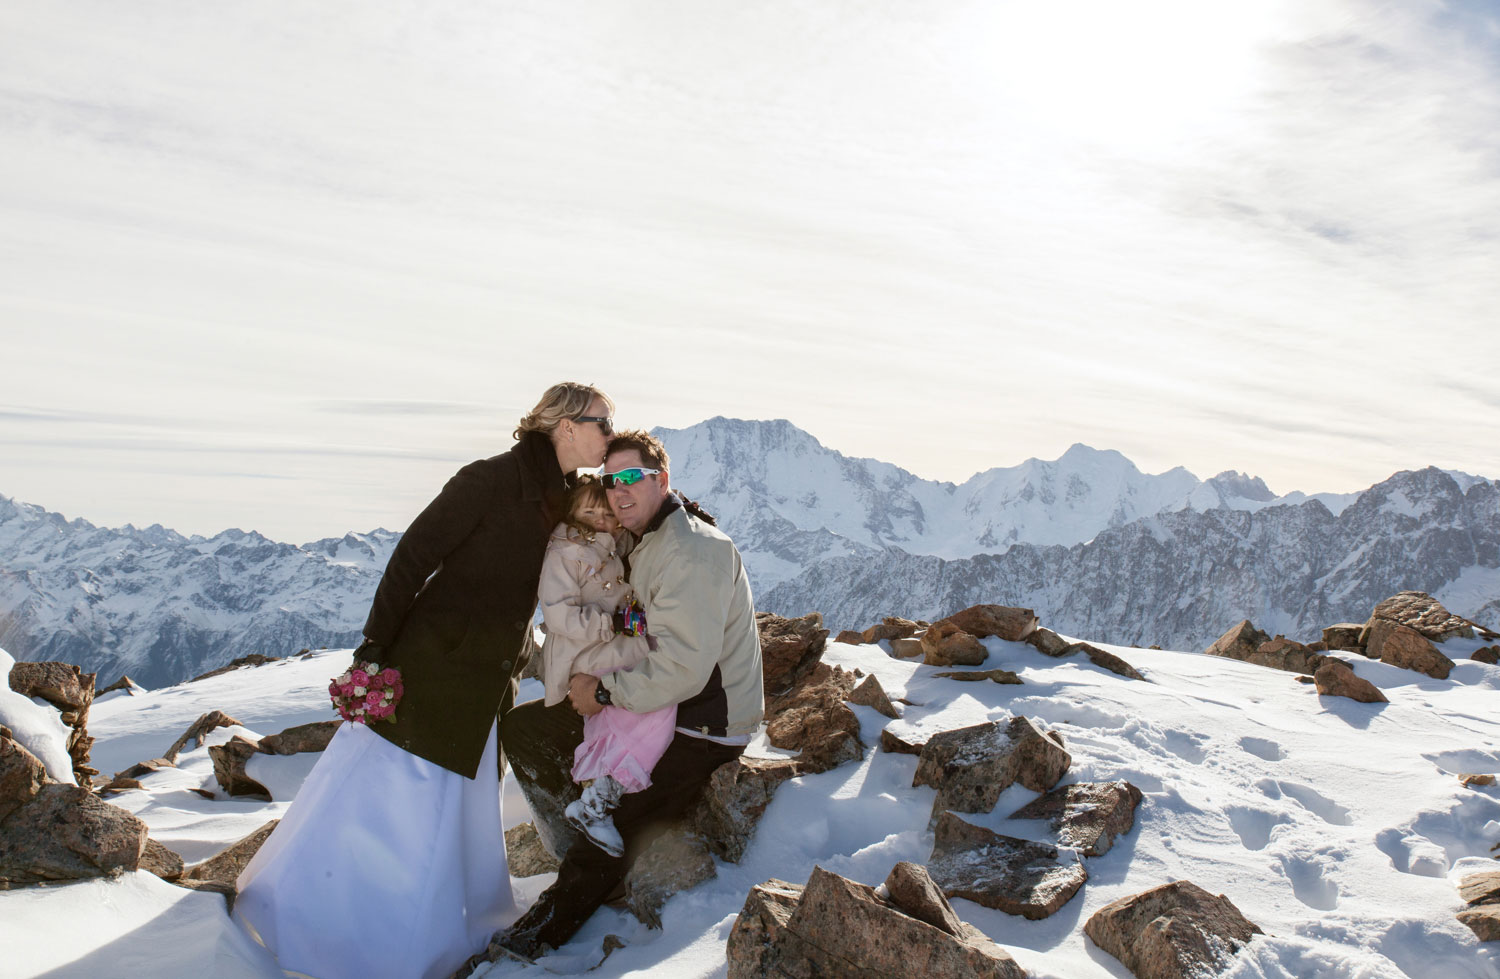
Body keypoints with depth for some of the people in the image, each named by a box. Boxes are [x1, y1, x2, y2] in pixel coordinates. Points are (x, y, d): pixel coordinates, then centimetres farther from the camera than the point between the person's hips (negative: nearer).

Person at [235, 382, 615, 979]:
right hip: (432, 665, -7)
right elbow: (413, 556, -15)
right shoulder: (490, 480, -15)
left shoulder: (568, 502, 6)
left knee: (462, 816, 13)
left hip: (488, 687, 7)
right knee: (378, 790, 1)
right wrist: (375, 647, -17)